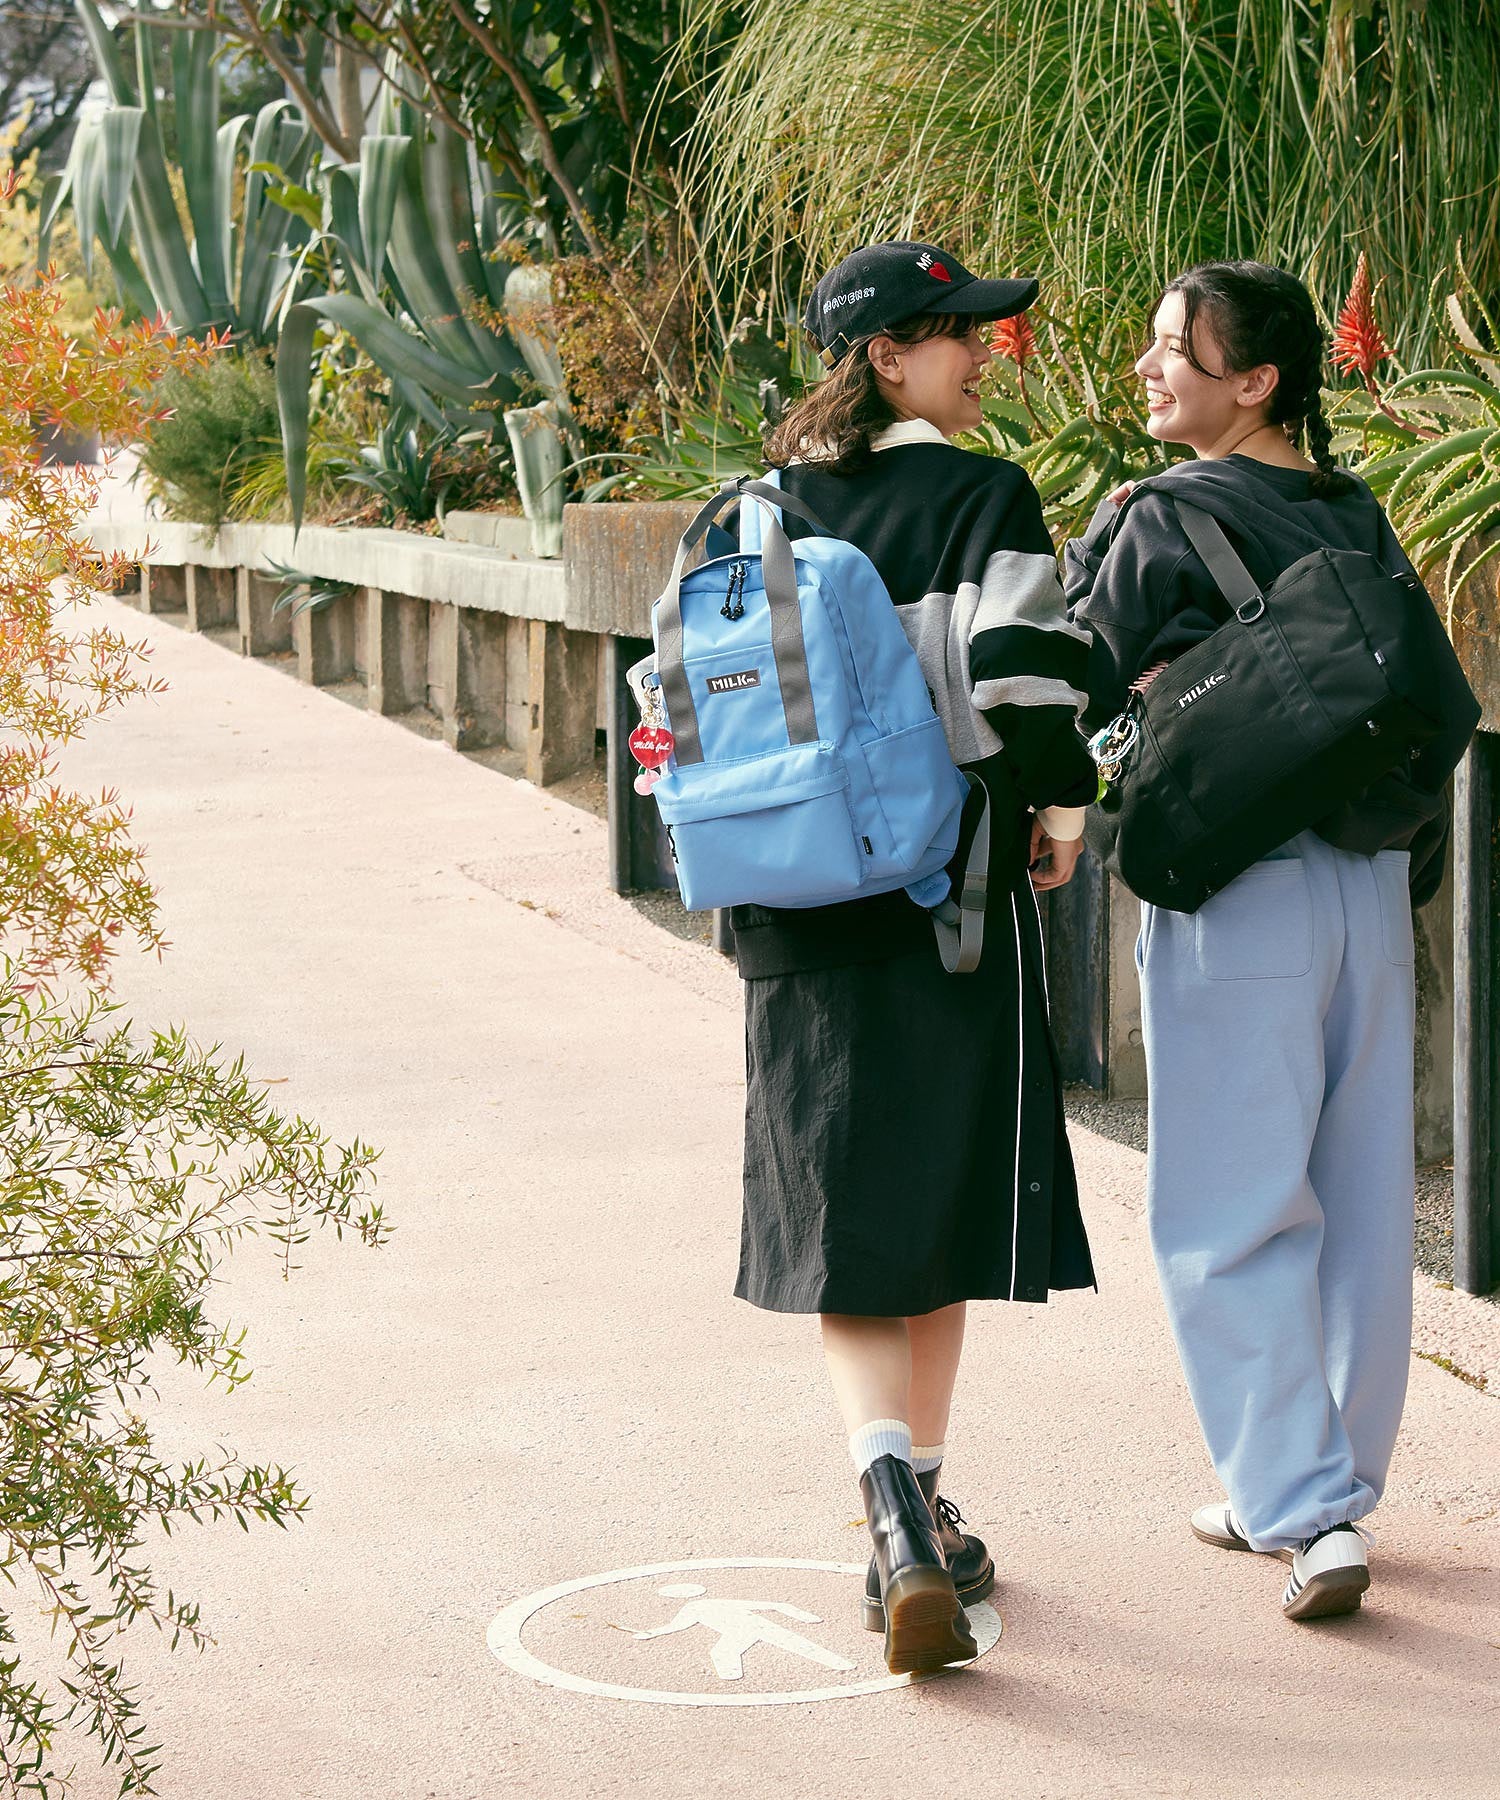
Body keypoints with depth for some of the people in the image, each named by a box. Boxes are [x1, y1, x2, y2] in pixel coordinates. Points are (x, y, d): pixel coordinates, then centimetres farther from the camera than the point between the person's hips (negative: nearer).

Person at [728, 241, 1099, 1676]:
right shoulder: (982, 500, -9)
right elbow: (1022, 674, -21)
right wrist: (1061, 805, -5)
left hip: (793, 916, 3)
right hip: (950, 905, -3)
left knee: (837, 1229, 5)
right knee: (940, 1215, 11)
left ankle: (896, 1510, -15)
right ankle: (921, 1527, 19)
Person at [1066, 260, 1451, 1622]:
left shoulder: (1165, 524, -11)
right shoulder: (1362, 521, 8)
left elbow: (1080, 694, -5)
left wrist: (1094, 544, 8)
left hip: (1238, 894, -6)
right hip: (1372, 888, 7)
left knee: (1231, 1216, -1)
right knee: (1358, 1198, 13)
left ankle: (1306, 1509, -7)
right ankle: (1322, 1485, 24)